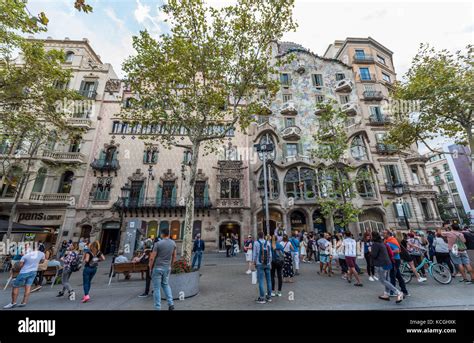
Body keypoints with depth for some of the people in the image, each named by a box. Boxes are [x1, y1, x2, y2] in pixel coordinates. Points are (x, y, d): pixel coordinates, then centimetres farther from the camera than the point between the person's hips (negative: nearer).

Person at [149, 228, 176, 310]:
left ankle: (158, 307, 15)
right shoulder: (173, 243, -1)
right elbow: (174, 257, 7)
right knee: (165, 284, 22)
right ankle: (171, 304, 16)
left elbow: (152, 258, -12)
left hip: (157, 268, -4)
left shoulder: (158, 243, -14)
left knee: (157, 288, 9)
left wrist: (150, 268, 3)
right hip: (167, 268, 4)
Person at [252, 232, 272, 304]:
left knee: (260, 281, 1)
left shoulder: (256, 243, -9)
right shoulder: (268, 242, 1)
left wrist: (254, 262, 6)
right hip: (267, 263, 4)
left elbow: (255, 254, -7)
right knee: (268, 280, 13)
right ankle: (269, 297, 22)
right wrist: (270, 263, 15)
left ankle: (262, 298, 4)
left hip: (260, 264, -4)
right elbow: (270, 254, 5)